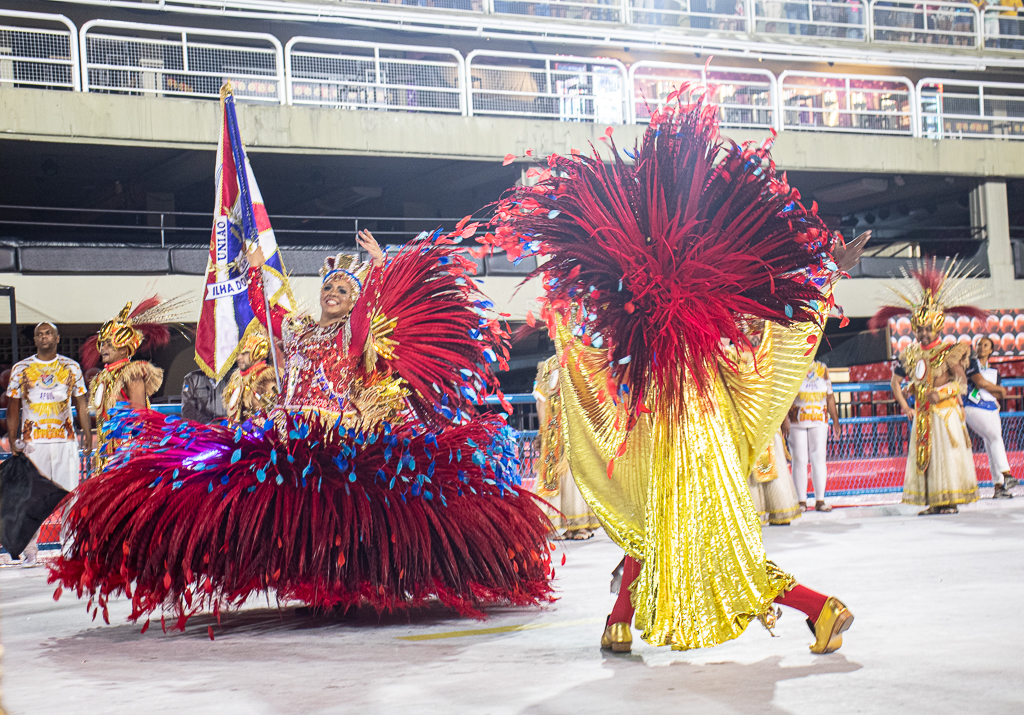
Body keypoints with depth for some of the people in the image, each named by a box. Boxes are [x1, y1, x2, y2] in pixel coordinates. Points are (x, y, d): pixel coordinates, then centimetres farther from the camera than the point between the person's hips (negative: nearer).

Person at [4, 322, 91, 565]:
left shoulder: (71, 367, 9)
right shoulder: (21, 369, 6)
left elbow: (80, 402, 11)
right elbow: (13, 406, 8)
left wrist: (87, 432, 3)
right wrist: (12, 439, 1)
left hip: (65, 439, 1)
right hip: (32, 440, 0)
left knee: (69, 494, -1)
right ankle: (30, 549, 5)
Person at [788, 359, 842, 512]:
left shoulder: (822, 368, 10)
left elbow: (830, 397, 15)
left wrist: (835, 421, 14)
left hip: (819, 422, 3)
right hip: (796, 423, -3)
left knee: (819, 459, -1)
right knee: (799, 460, -2)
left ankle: (820, 500, 3)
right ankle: (801, 501, 5)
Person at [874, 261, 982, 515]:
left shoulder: (948, 351, -5)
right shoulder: (910, 354, 9)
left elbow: (962, 381, -10)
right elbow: (895, 380, 17)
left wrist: (943, 392, -22)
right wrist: (904, 406, 9)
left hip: (945, 411, -5)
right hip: (921, 415, 5)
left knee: (947, 453, -5)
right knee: (923, 455, 4)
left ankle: (949, 500, -1)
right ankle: (932, 502, 9)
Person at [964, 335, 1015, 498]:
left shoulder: (994, 371, 21)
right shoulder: (972, 363, 5)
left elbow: (1000, 395, 11)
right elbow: (980, 382, -9)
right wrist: (999, 389, 5)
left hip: (992, 410, 6)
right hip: (974, 409, -6)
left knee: (992, 447, 0)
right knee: (995, 436, -25)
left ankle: (998, 487, -2)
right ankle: (1005, 474, -35)